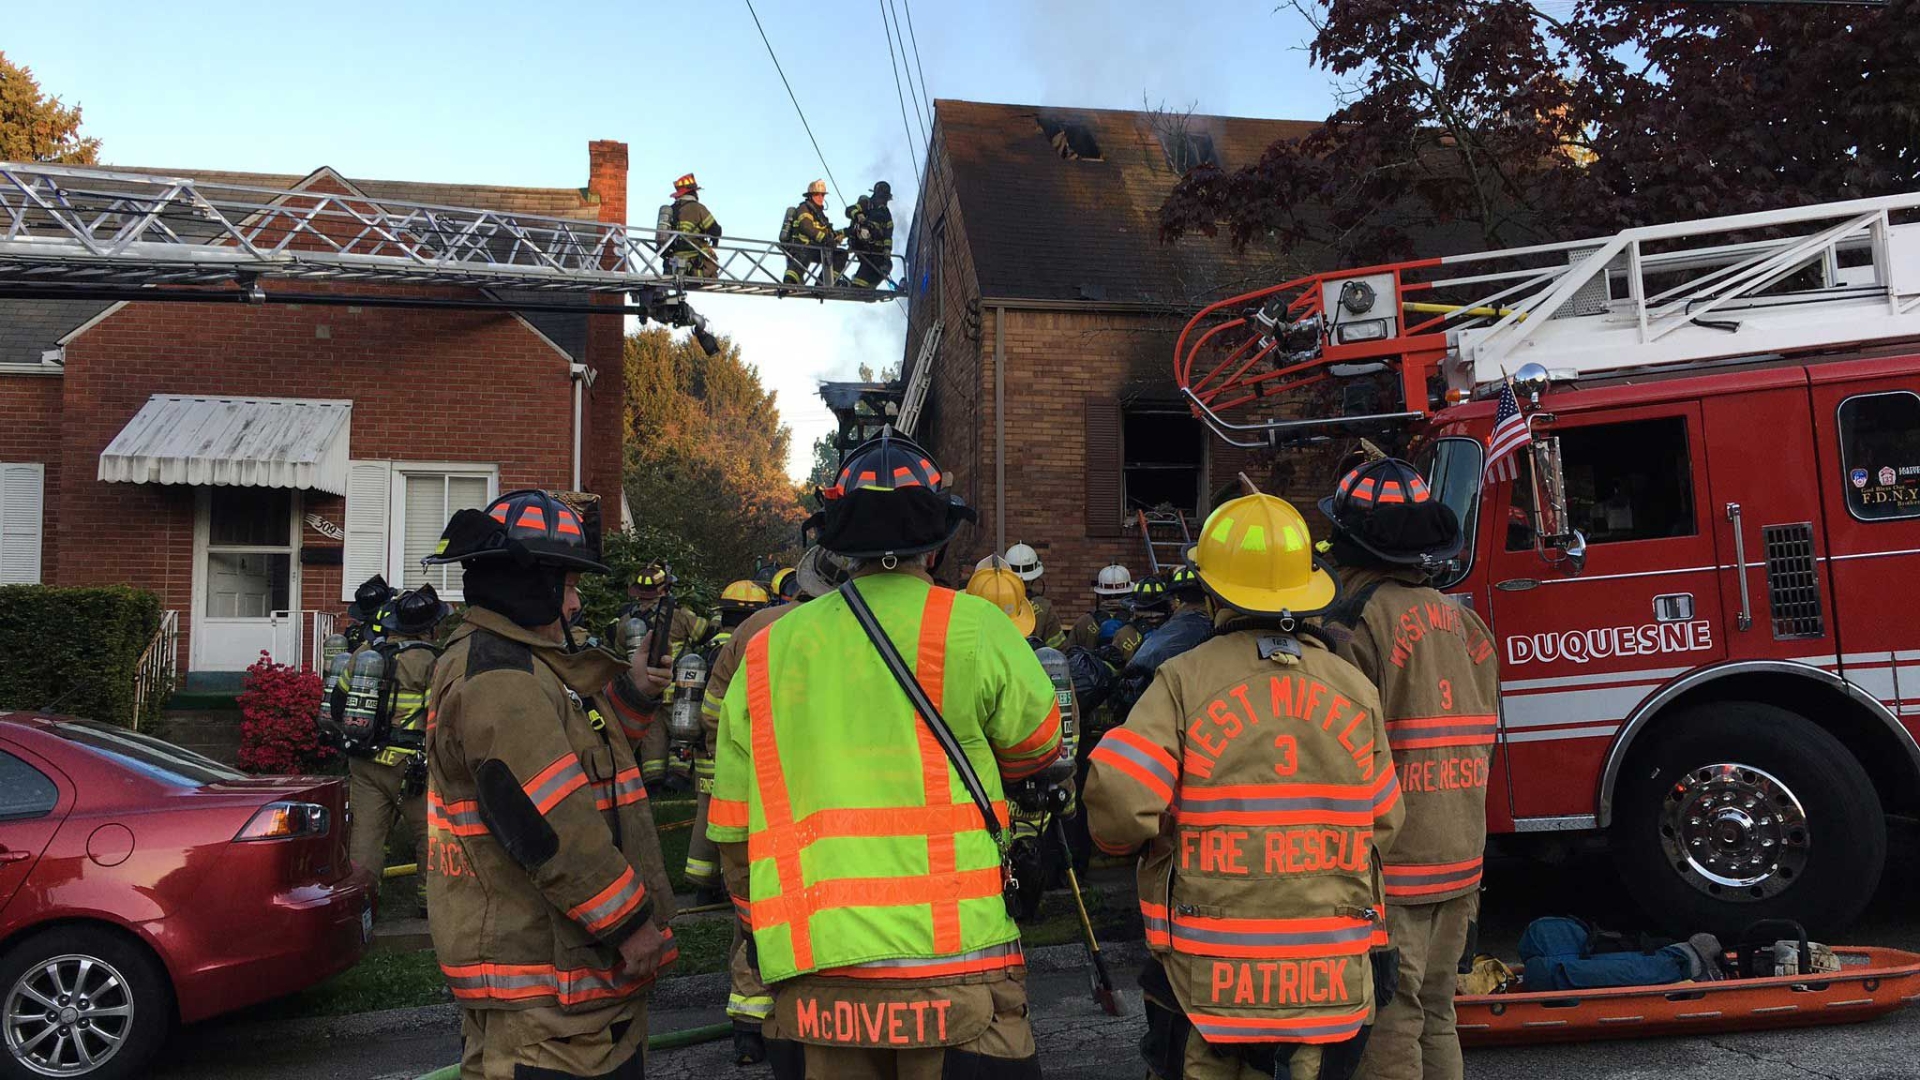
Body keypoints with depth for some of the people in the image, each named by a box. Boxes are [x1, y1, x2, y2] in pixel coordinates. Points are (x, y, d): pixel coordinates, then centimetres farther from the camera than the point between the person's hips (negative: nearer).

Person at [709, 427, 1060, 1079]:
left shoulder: (767, 650, 5)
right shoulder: (973, 627, -6)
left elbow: (734, 831, 10)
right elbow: (1036, 746, 10)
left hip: (809, 983, 4)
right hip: (952, 962, -4)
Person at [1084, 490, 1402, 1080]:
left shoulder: (1185, 681, -9)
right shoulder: (1355, 689, 3)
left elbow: (1118, 798, -19)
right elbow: (1383, 826, 8)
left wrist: (1119, 836, 3)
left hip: (1209, 973, -3)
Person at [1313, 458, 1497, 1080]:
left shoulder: (1356, 623, -16)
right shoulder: (1462, 621, 9)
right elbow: (1480, 741, 16)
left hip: (1390, 868, -8)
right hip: (1461, 862, 8)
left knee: (1388, 1030, 1)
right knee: (1433, 1016, 19)